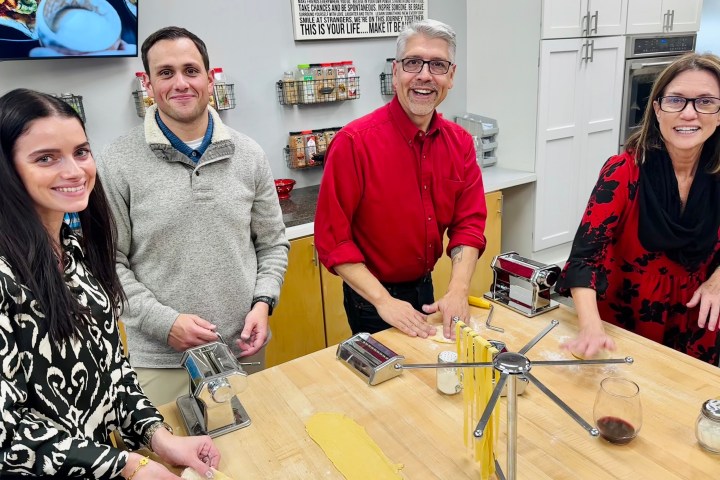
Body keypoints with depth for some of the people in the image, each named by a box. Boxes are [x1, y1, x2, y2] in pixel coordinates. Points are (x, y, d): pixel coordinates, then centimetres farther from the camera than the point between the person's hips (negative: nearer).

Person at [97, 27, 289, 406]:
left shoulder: (249, 156, 2)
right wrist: (164, 322, -14)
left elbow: (273, 243, 8)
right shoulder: (117, 164, -7)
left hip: (244, 348, 3)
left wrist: (263, 302, -6)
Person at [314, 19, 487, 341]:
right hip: (372, 298, -5)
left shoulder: (460, 142, -4)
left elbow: (468, 222, -3)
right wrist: (383, 300, -23)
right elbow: (332, 238, -20)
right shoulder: (354, 141, -21)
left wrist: (457, 292, -17)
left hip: (426, 289, 6)